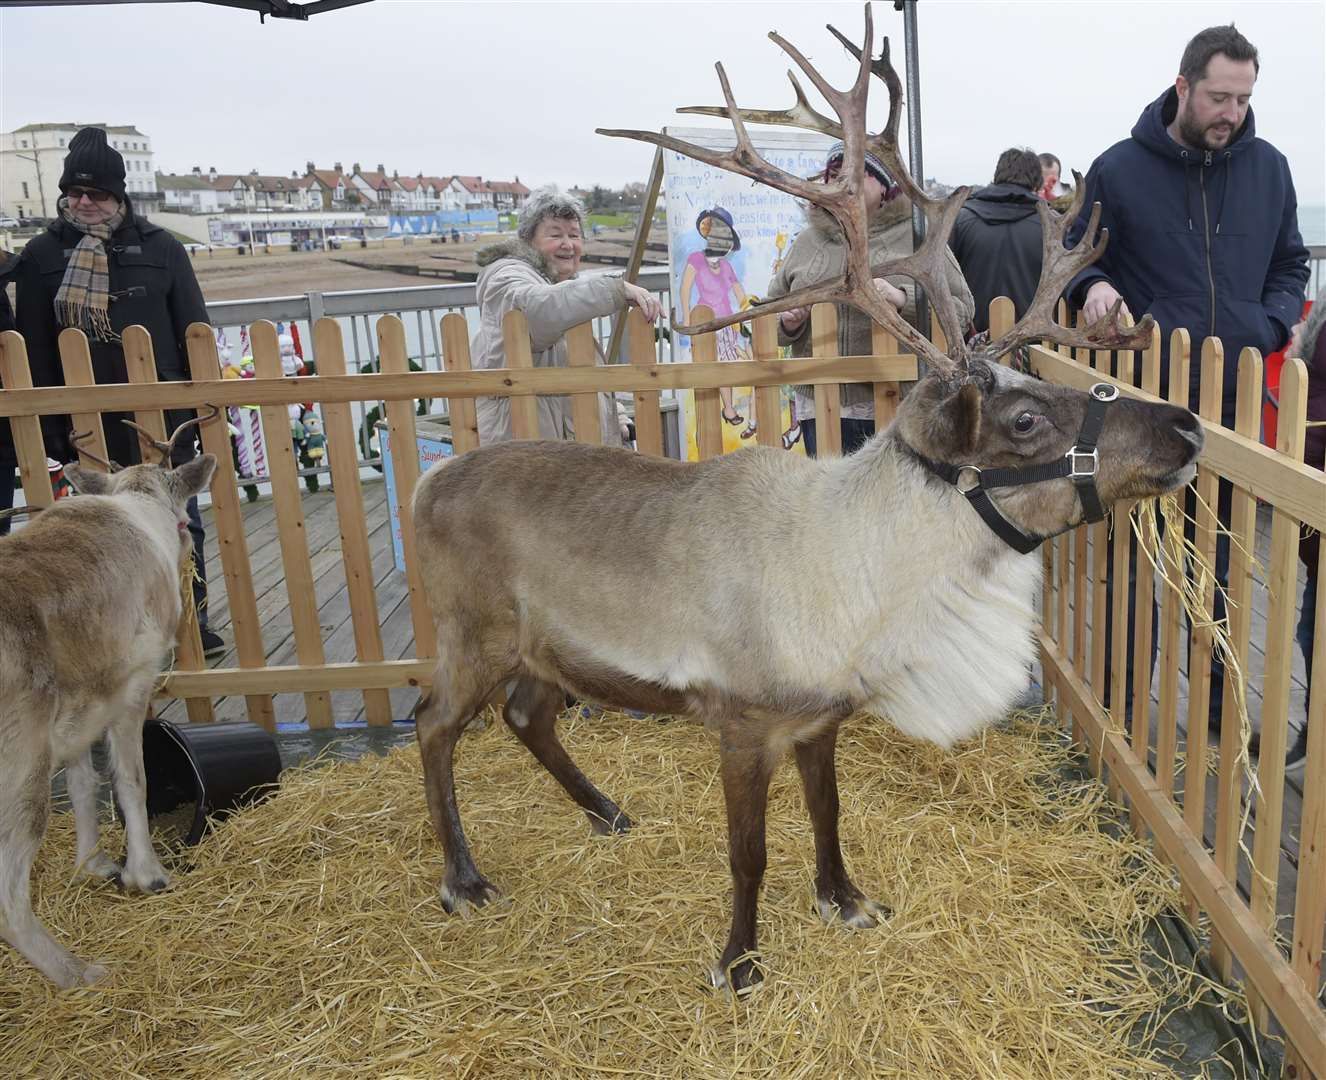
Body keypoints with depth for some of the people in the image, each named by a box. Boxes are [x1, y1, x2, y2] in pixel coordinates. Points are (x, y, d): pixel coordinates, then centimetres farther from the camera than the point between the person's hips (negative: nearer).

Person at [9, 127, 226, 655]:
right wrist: (48, 422, 1)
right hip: (88, 420, 1)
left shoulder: (159, 247, 2)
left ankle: (194, 623, 19)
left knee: (179, 521, 7)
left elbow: (194, 330, 5)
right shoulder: (42, 254, 4)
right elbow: (33, 347, 5)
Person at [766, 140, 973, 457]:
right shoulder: (808, 240, 14)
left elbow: (961, 309, -1)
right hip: (821, 408, 3)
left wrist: (902, 299, -17)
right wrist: (788, 323, -2)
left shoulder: (915, 235, 4)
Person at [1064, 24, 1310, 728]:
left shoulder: (1268, 169, 7)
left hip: (1235, 399, 3)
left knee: (1219, 562, 14)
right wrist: (1094, 285, -17)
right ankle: (1124, 705, 18)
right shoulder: (1119, 169, -3)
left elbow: (1289, 265, 18)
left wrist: (1276, 322, -2)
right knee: (1132, 559, 4)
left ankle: (1219, 697, 29)